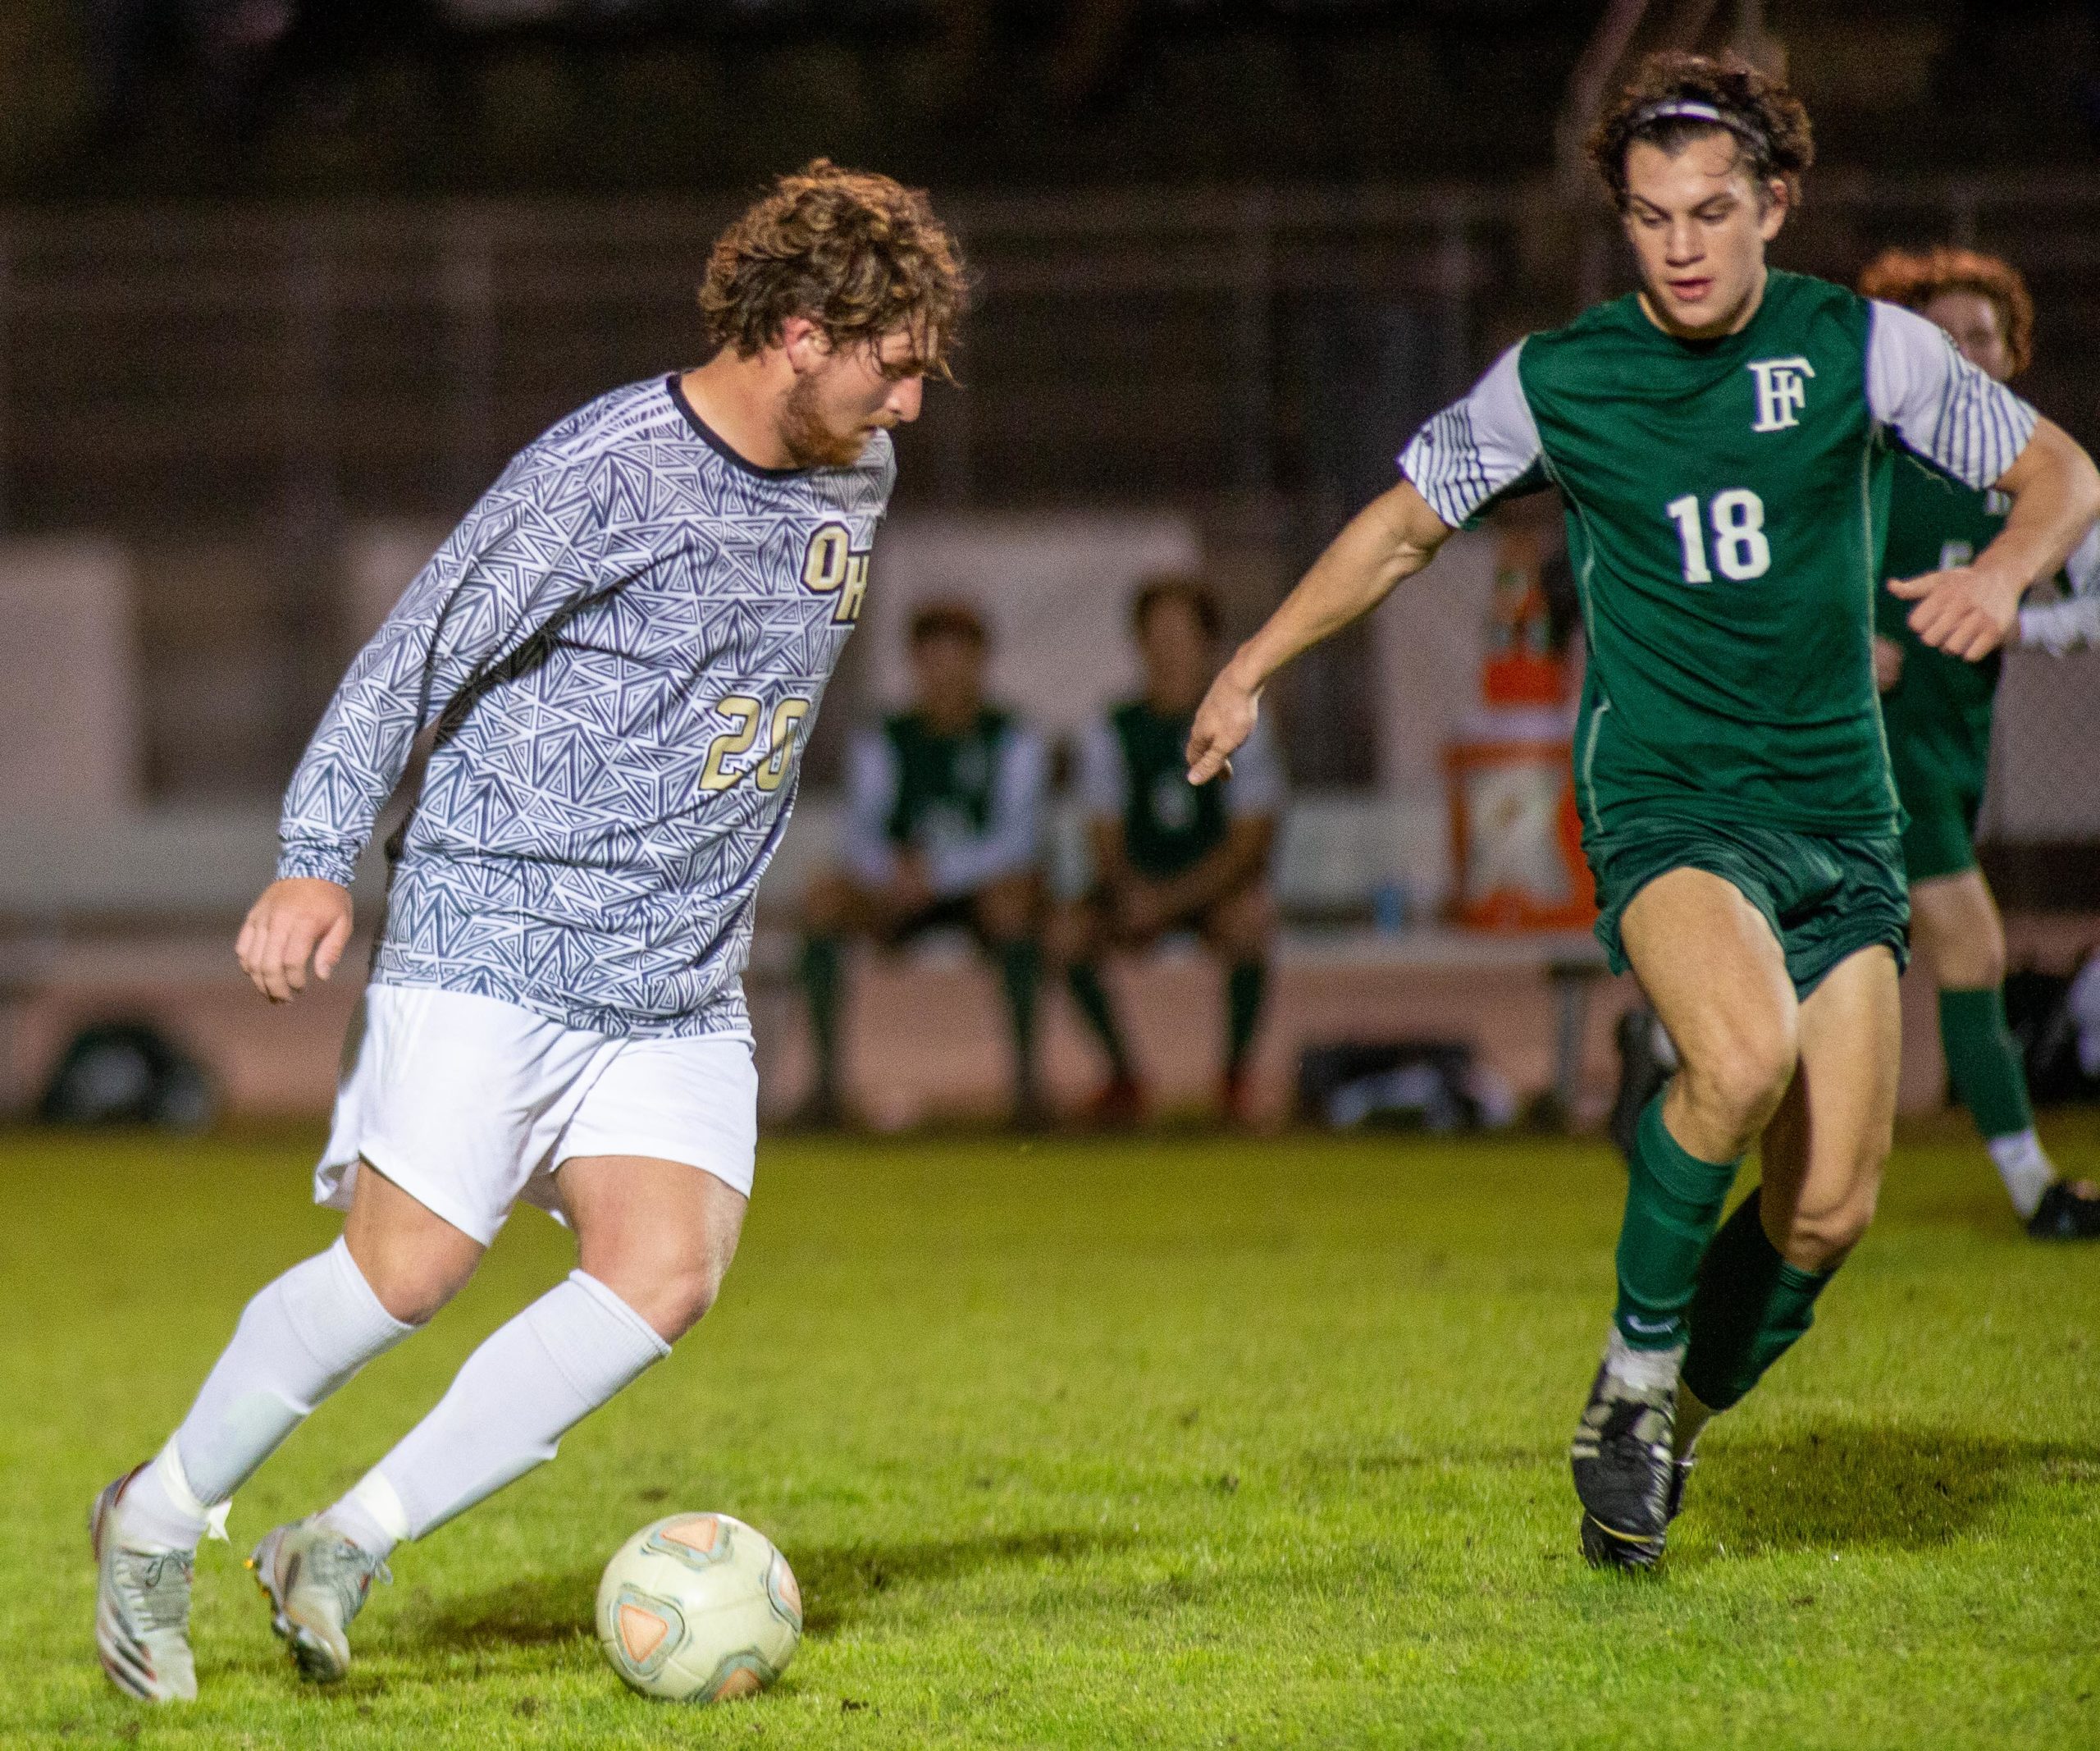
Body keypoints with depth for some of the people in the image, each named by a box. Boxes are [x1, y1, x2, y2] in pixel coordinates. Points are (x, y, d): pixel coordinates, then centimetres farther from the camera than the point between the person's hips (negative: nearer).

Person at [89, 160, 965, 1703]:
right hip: (494, 941, -6)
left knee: (664, 1276, -13)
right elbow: (415, 658, -11)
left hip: (682, 994, 6)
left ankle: (345, 1548, -3)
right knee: (408, 1270, -9)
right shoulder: (604, 473, -14)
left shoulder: (856, 481, 10)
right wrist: (318, 862, -19)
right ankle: (161, 1521, 14)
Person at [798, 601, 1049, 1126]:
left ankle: (1025, 1072, -31)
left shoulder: (1014, 743, -4)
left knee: (1013, 892, -36)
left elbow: (1018, 840, -18)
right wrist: (891, 872, -35)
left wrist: (939, 873, -33)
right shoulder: (881, 745, 2)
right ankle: (826, 1073, -24)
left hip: (981, 892, -2)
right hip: (900, 902, 2)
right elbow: (860, 834, -11)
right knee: (824, 897, -25)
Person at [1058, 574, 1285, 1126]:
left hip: (1220, 887, -2)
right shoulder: (1110, 734, -2)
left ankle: (1235, 1071, -16)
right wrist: (1128, 893, -25)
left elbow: (1249, 845, -13)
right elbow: (1106, 846, -3)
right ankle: (1122, 1072, -6)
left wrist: (1172, 899, -25)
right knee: (1070, 930, -26)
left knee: (1247, 920, -36)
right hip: (1140, 889, 2)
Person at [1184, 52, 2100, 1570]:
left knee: (1829, 1211, -5)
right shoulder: (1556, 379, 0)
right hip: (1665, 799, -2)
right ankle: (1634, 1377, -12)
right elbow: (1407, 522, 15)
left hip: (1839, 808, 2)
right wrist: (1251, 670, 12)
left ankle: (1679, 1424, 22)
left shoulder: (1861, 349, 0)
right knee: (1744, 1057, -33)